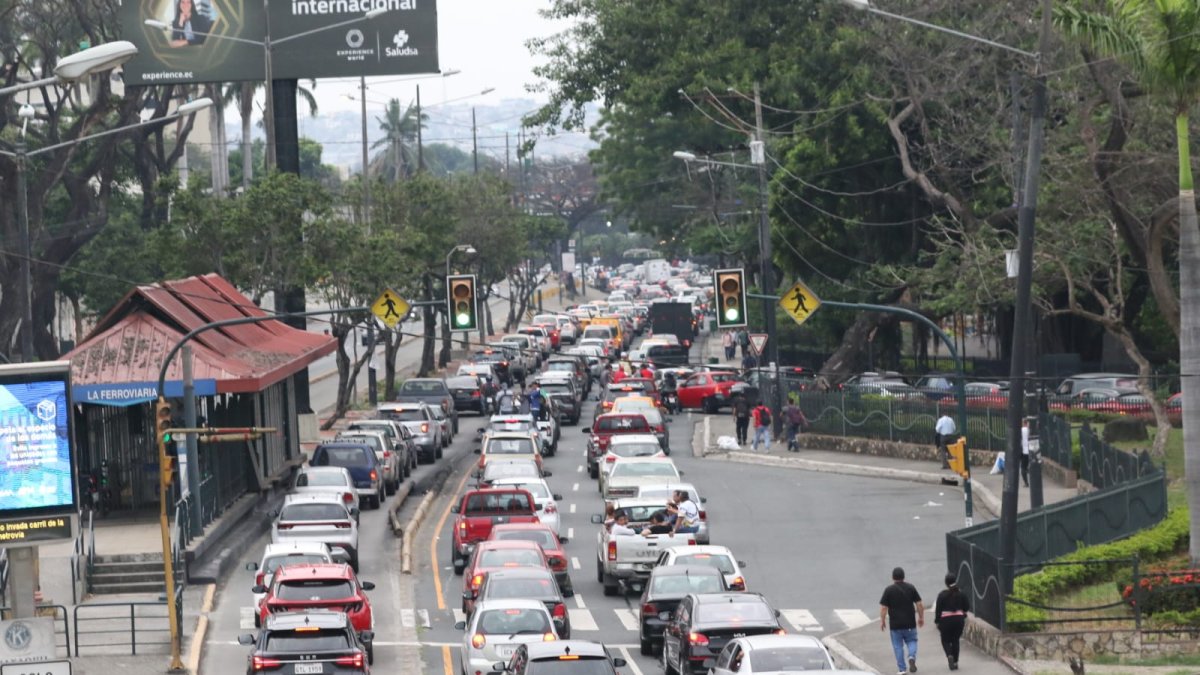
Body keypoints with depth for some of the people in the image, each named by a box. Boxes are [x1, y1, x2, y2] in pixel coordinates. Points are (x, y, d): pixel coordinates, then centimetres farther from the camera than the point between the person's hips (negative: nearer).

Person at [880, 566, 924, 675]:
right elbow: (919, 604, 1)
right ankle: (912, 657, -12)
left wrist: (882, 621, 3)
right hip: (910, 623, 2)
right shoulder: (911, 588, 1)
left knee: (898, 646, 7)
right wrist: (921, 617, 12)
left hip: (895, 624, -2)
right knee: (912, 641, 17)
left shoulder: (889, 590, -5)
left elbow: (883, 607, -7)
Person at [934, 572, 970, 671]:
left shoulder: (942, 595, -8)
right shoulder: (960, 594, 0)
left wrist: (937, 622, 2)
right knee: (955, 640, 14)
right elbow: (967, 607, 6)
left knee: (945, 640, 10)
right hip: (959, 619, 2)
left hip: (945, 620, -2)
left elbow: (938, 609, -7)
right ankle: (955, 662, 10)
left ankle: (949, 655, -19)